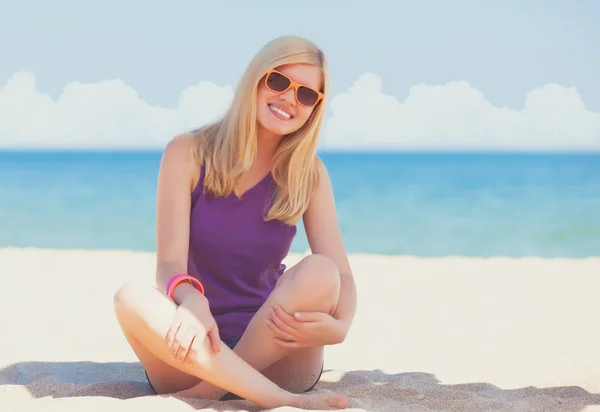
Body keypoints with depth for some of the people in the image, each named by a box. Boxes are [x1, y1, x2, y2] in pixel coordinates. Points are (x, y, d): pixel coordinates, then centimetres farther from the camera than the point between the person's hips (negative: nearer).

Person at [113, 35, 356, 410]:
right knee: (131, 298, -30)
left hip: (273, 357, 1)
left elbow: (341, 275, -5)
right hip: (195, 355, 0)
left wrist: (338, 327, -29)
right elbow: (170, 264, -11)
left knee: (319, 271, -26)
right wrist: (192, 300, -36)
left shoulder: (309, 174, 2)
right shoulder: (188, 154, -2)